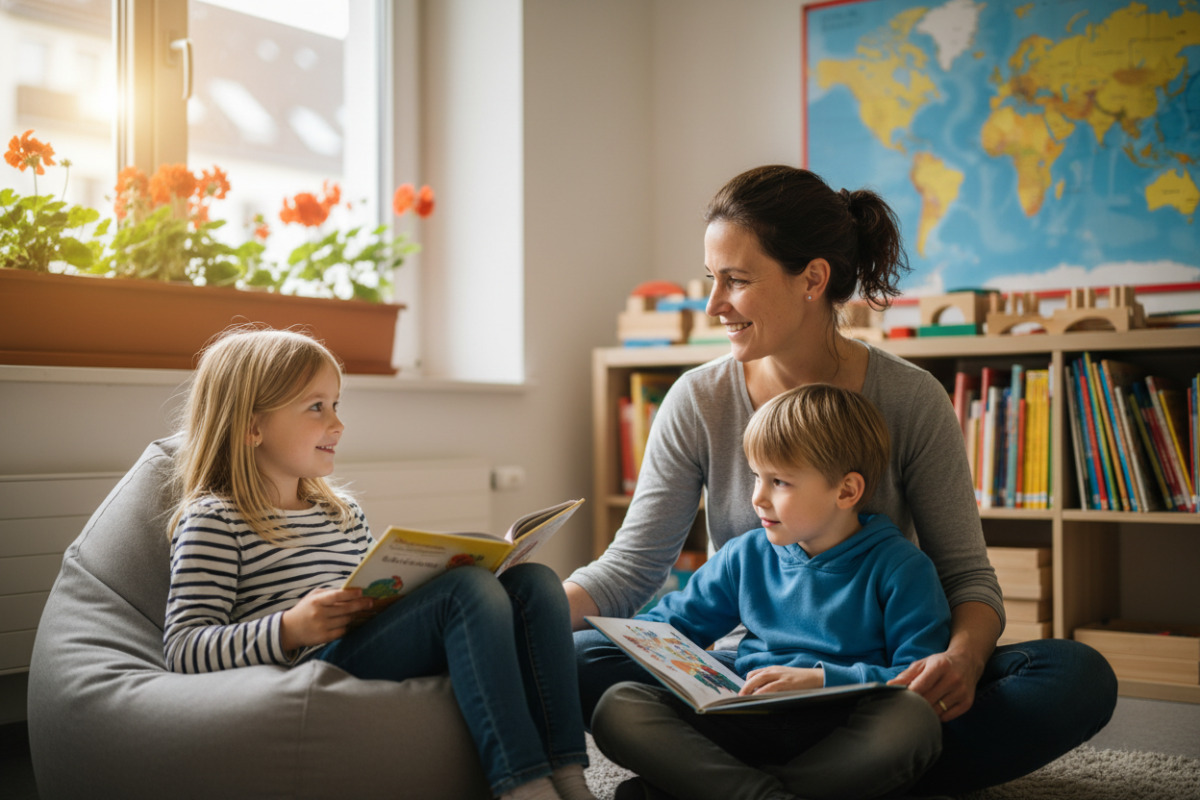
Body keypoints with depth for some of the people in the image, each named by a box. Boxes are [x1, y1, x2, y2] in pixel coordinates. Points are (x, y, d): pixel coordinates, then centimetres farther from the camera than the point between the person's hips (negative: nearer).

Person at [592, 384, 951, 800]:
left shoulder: (900, 567, 1)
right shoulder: (746, 555, 14)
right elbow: (670, 623, 23)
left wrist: (820, 678, -18)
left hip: (842, 734, -3)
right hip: (745, 722, 3)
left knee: (914, 720, -38)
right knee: (617, 706, -18)